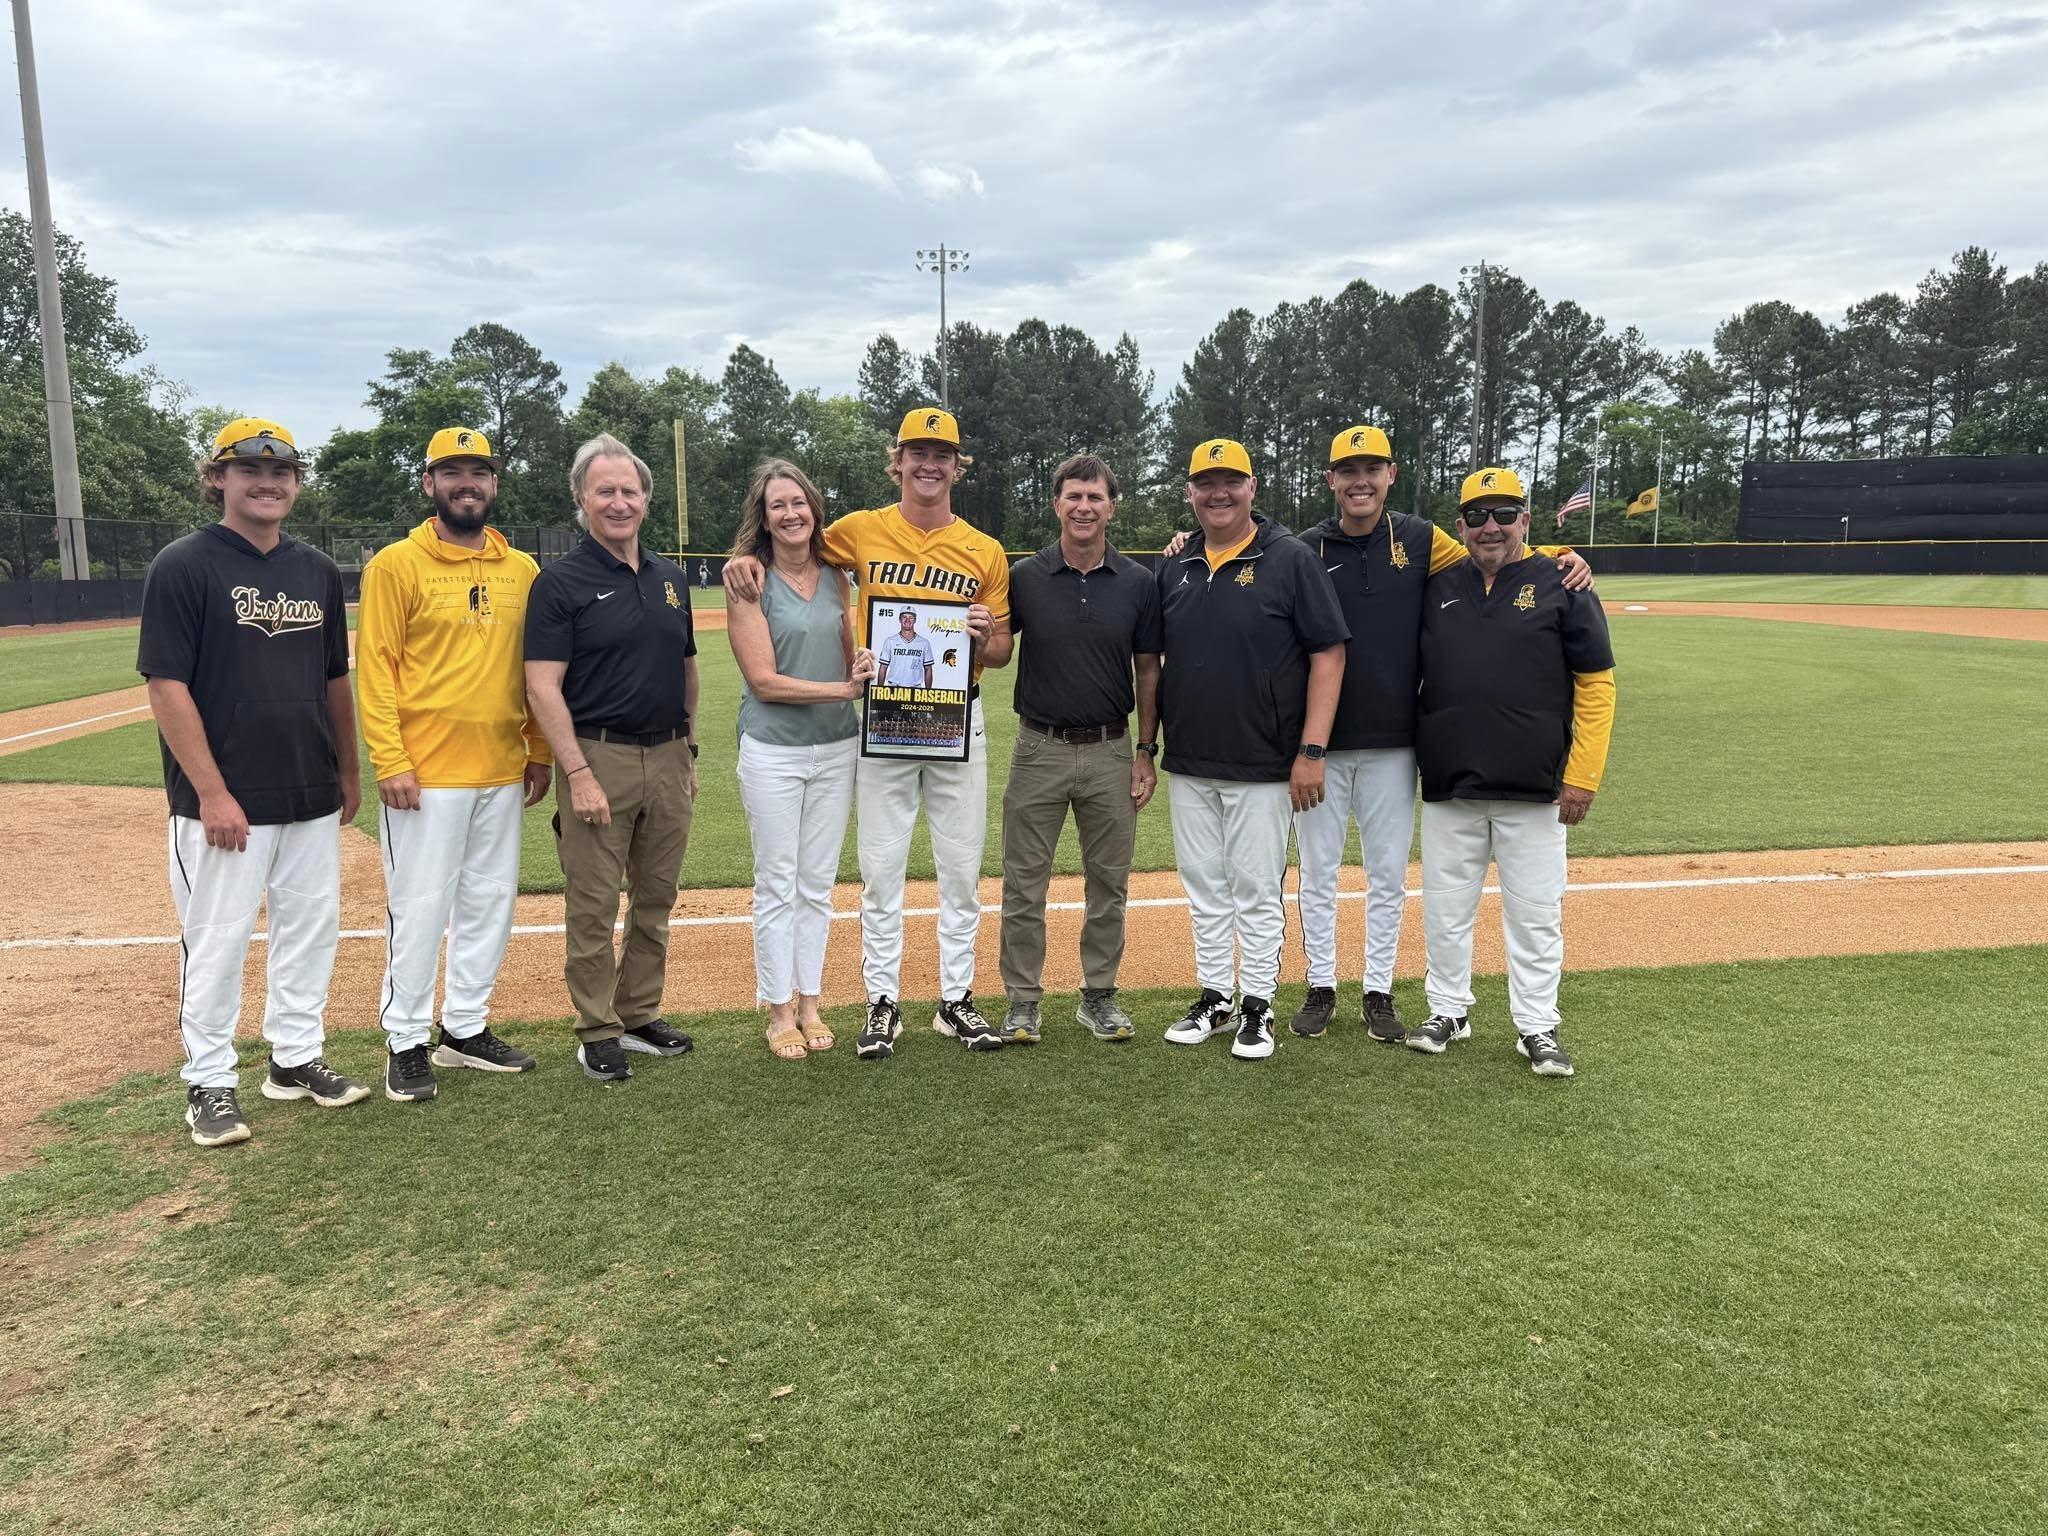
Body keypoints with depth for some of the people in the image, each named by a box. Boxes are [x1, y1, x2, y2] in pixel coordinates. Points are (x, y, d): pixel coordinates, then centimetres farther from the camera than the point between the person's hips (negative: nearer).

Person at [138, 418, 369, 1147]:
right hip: (225, 800, -6)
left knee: (311, 929, 13)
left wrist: (348, 769, 16)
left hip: (312, 798, 6)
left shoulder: (317, 570, 10)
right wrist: (212, 792, -17)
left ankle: (295, 1058, 28)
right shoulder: (183, 565, -8)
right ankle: (208, 1082, 17)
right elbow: (167, 685, -13)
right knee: (216, 940, 3)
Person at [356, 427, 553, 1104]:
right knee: (419, 907, 1)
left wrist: (540, 753, 10)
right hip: (426, 773, -5)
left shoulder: (522, 570, 10)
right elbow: (375, 667, -7)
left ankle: (464, 1028, 27)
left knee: (491, 900, 13)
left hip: (503, 771, 5)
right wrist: (389, 761, -14)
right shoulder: (396, 564, -4)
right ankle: (407, 1042, 15)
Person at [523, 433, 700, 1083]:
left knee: (655, 900, 13)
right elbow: (543, 688, -11)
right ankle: (598, 1032, 13)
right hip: (599, 757, -6)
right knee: (594, 906, 1)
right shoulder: (561, 582, -6)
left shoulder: (670, 578, 12)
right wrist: (578, 773, -18)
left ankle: (641, 1015, 27)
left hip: (668, 759, 6)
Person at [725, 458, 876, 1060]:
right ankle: (779, 1012, 15)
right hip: (773, 753, -4)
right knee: (777, 887, 3)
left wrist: (865, 667, -11)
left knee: (818, 886, 11)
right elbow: (764, 681, -13)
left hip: (837, 749, 4)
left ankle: (809, 1004, 22)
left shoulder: (835, 579, 7)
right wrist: (845, 688, -17)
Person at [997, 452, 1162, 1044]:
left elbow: (1148, 672, 6)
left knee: (1109, 885, 10)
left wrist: (1146, 753, 2)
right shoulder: (1023, 577, -1)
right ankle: (1022, 1000, 16)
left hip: (1110, 753, 1)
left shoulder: (1139, 584, 1)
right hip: (1039, 749, -1)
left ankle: (1099, 996, 24)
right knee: (1024, 885, 4)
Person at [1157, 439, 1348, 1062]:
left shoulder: (1290, 560, -6)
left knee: (1256, 892, 3)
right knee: (1204, 890, 13)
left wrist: (1312, 751, -14)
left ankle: (1257, 1006, 16)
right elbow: (1154, 660, 17)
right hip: (1188, 765, 5)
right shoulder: (1174, 569, 9)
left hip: (1262, 768, -5)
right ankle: (1214, 998, 26)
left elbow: (1328, 655, -9)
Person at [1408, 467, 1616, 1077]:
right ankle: (1448, 1010, 26)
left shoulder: (1561, 586, -1)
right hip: (1447, 787, 3)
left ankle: (1537, 1027, 16)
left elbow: (1596, 683, -2)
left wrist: (1582, 775, -9)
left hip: (1534, 791, -3)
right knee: (1445, 910, 10)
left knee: (1534, 913, 4)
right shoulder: (1438, 589, 8)